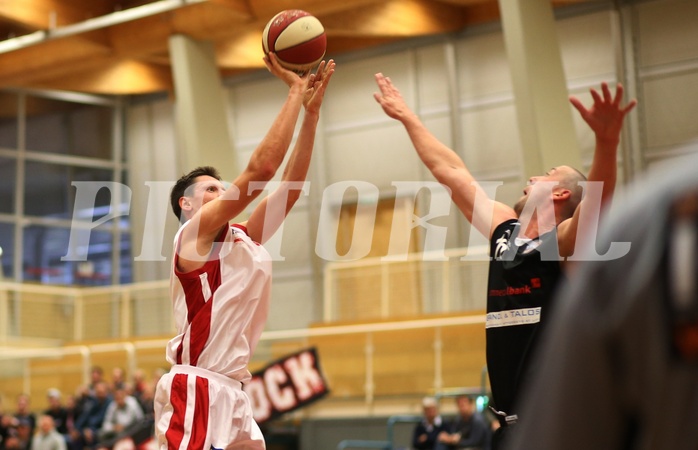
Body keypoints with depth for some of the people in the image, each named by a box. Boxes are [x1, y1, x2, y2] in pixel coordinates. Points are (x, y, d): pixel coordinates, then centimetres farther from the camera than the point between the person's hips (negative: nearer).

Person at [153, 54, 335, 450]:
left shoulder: (241, 240, 19)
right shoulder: (194, 235, -4)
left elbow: (290, 186, 15)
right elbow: (261, 169, -12)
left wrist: (311, 110, 10)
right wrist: (295, 91, -6)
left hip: (231, 393, 9)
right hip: (197, 392, -9)